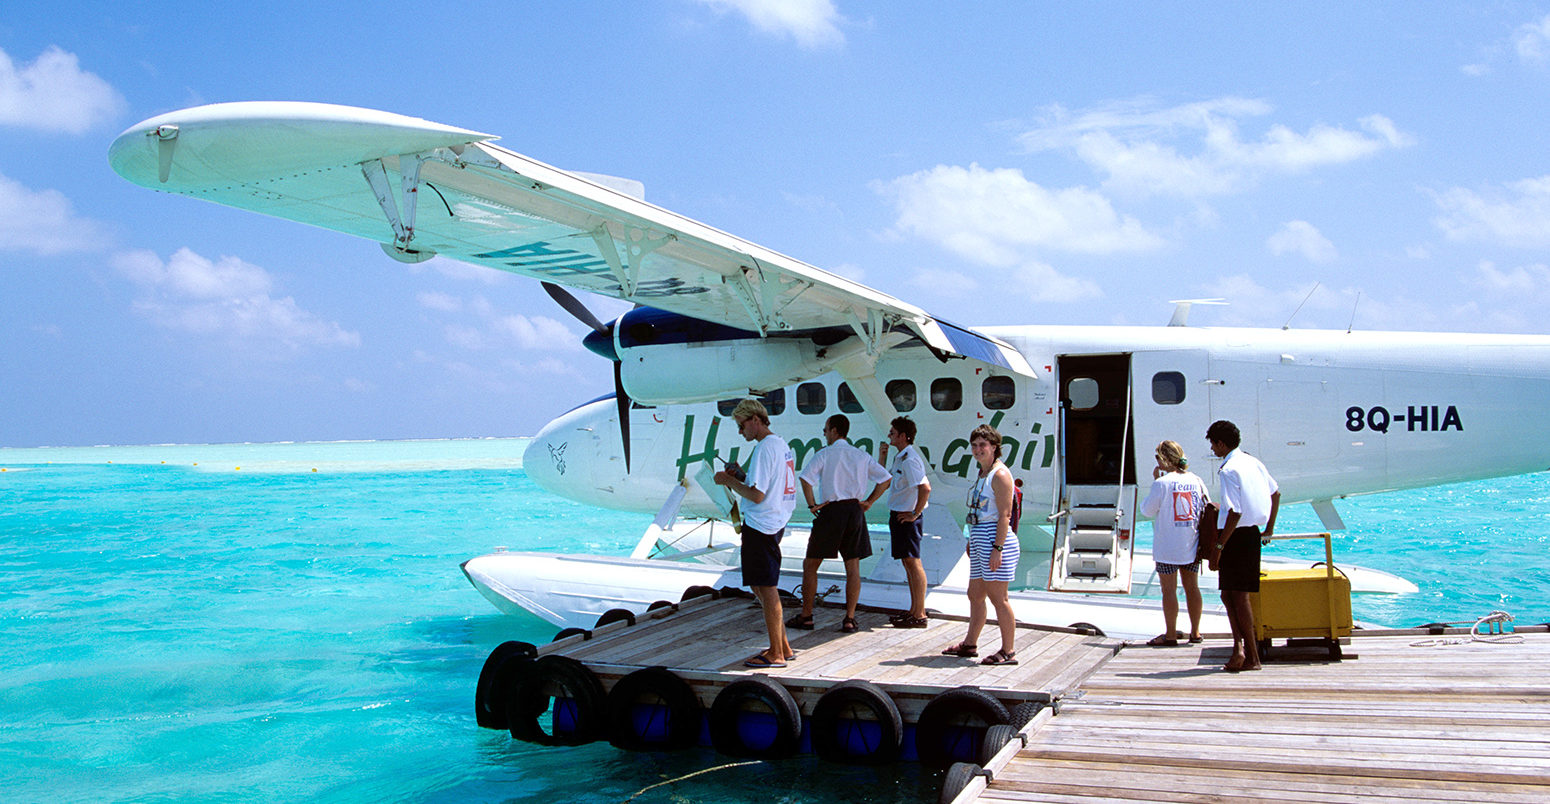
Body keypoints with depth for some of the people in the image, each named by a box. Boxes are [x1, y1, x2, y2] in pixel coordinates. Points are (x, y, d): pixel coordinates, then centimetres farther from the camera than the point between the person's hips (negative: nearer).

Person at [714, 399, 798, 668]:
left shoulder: (764, 448, -16)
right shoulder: (783, 445, 14)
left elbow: (756, 495, -21)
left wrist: (730, 481, -7)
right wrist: (740, 478, 15)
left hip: (760, 526, -10)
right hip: (776, 523, 10)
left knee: (767, 588, -2)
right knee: (761, 586, 17)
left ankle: (776, 654, 5)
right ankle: (782, 646, 22)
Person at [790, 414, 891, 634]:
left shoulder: (825, 454, -3)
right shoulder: (861, 456, 10)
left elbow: (805, 477, -18)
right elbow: (885, 478, 7)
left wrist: (812, 505, -10)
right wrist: (868, 502, 8)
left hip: (831, 510, -4)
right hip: (855, 509, 4)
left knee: (810, 565, 8)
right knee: (853, 566, 8)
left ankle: (806, 616, 11)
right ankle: (850, 619, 6)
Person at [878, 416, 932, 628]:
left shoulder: (910, 459, -17)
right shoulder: (900, 457, 15)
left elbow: (925, 488, -27)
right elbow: (887, 483, 24)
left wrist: (915, 514, -20)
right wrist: (882, 460, 14)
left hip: (906, 517, -10)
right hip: (897, 514, 10)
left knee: (913, 563, -6)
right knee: (908, 563, 14)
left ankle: (919, 615, -1)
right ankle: (914, 611, 22)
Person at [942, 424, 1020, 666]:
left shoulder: (1000, 474, -12)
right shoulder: (982, 474, 17)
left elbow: (1004, 515, -17)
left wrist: (997, 548, -21)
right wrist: (972, 541, 22)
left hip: (995, 538, -10)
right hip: (980, 540, 10)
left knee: (998, 597, -6)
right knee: (975, 595, 15)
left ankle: (1009, 651, 1)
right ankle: (969, 644, 26)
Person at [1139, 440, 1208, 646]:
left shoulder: (1162, 483, -14)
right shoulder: (1196, 480, 2)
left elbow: (1147, 510, -5)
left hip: (1167, 547, -5)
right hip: (1192, 545, 5)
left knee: (1169, 590, 2)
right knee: (1192, 587, 13)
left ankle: (1170, 634, 6)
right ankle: (1195, 632, 20)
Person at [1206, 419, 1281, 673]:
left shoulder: (1229, 470, -16)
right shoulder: (1253, 462, 11)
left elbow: (1235, 513, -21)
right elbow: (1275, 493, 21)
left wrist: (1219, 547, -18)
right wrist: (1269, 528, 29)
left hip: (1237, 536, -9)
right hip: (1252, 533, 9)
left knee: (1237, 595, -2)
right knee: (1229, 594, 12)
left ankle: (1251, 657, 3)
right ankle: (1240, 647, 3)